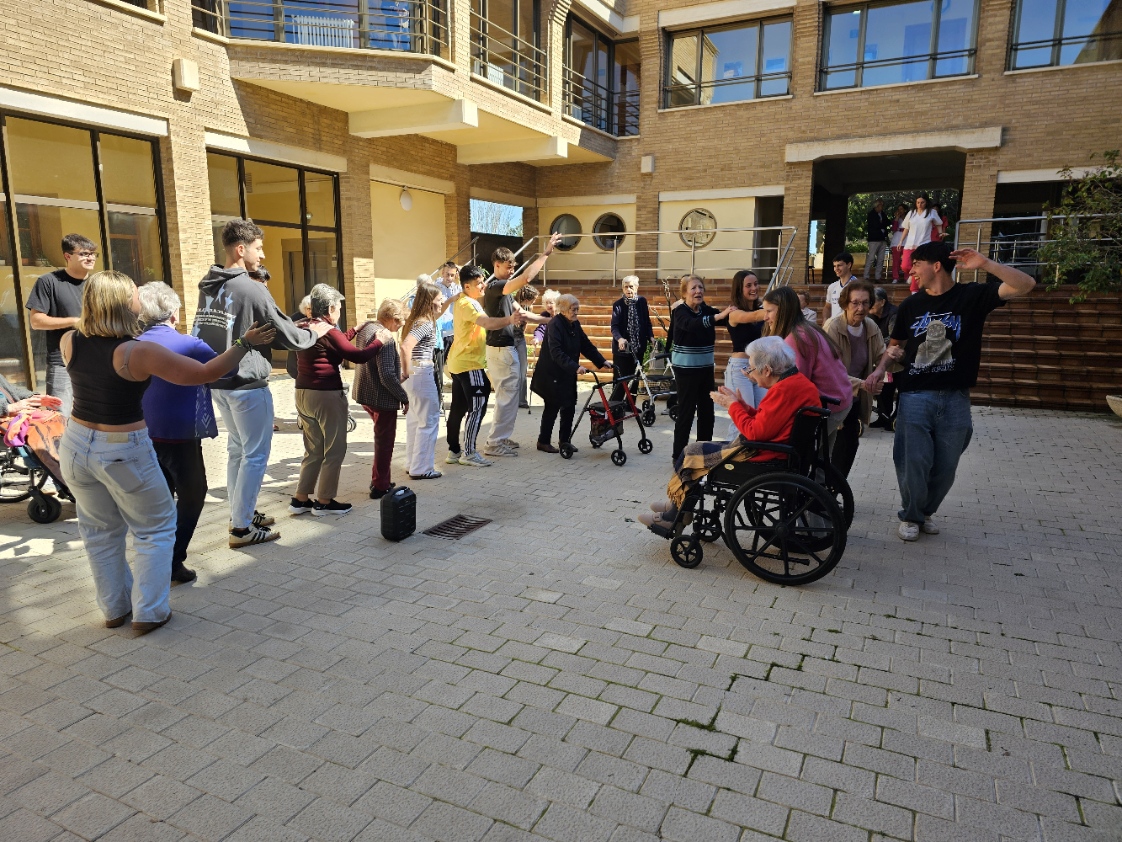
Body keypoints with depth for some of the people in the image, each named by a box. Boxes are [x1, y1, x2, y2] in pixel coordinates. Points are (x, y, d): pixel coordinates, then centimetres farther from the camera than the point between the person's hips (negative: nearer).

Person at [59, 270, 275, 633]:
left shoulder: (69, 342, -4)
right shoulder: (140, 352, -21)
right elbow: (205, 373, -19)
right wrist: (245, 343, -8)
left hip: (77, 444, 6)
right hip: (123, 451, -6)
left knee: (100, 531, 20)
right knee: (155, 530, 12)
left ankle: (114, 608, 32)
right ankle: (148, 612, 15)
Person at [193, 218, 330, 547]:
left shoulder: (208, 288, 7)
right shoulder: (253, 290, -17)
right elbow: (289, 337, -12)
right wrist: (315, 332, 9)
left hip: (218, 381, 8)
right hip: (247, 384, -8)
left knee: (237, 449, 19)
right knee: (255, 455, 1)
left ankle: (241, 513, 29)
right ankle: (242, 528, 6)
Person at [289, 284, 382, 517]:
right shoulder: (328, 332, -14)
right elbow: (359, 356, -13)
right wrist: (379, 341, 0)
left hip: (303, 394, 9)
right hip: (326, 396, -9)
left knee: (313, 451, 16)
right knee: (334, 450, 4)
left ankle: (300, 499, 18)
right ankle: (324, 502, 9)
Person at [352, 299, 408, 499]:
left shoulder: (364, 328, 6)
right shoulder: (385, 337, -23)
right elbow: (387, 375, -26)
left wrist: (398, 377, 18)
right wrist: (404, 397, -15)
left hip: (364, 394, 9)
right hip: (382, 398, -9)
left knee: (381, 438, 24)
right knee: (384, 442, 5)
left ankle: (379, 480, 32)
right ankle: (380, 487, 15)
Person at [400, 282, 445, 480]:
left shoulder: (416, 319, 9)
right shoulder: (425, 324, -19)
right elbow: (406, 346, -31)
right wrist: (406, 372, -22)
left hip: (414, 374, 10)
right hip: (421, 374, -10)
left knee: (415, 420, 17)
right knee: (429, 421, -1)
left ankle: (412, 464, 26)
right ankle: (421, 469, 4)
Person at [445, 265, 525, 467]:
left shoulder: (468, 302, 16)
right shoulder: (467, 304, -18)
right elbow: (486, 322, -35)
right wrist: (509, 319, -50)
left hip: (459, 363, 10)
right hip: (470, 364, -10)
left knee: (458, 408, 11)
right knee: (477, 407, -7)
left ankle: (454, 451, 16)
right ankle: (469, 453, -3)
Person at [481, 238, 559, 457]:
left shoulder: (502, 288, 15)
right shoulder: (495, 286, -18)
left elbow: (519, 312, 20)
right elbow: (526, 278, -32)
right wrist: (545, 253, -26)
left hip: (504, 347, 11)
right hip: (501, 349, -11)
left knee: (506, 395, 17)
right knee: (507, 396, -6)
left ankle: (501, 437, 25)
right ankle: (494, 443, -1)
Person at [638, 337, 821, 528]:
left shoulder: (784, 389, -24)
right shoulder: (797, 381, 7)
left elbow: (755, 432, -24)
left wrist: (733, 406, -10)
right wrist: (738, 402, 3)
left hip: (761, 455, -10)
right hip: (771, 446, 10)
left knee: (691, 454, 2)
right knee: (701, 448, 17)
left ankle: (672, 517, 18)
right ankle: (677, 505, 23)